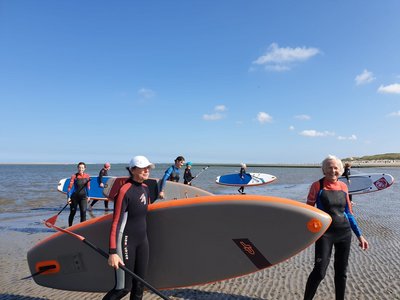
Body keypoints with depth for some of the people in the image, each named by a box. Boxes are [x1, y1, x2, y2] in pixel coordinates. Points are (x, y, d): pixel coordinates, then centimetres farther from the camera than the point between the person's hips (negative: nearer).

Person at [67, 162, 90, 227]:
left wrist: (88, 196, 14)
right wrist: (69, 197, -18)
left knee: (83, 212, -7)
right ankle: (70, 227, 28)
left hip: (83, 197, 2)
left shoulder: (87, 176, 1)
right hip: (74, 196, -2)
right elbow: (70, 187, -11)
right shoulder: (74, 176, -9)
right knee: (72, 213, 9)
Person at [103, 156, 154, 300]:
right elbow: (116, 222, -20)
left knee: (139, 285, 12)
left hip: (142, 240, 7)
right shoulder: (125, 190, -18)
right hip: (126, 241, -7)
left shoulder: (145, 188, 5)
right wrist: (113, 252, -24)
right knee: (123, 288, -1)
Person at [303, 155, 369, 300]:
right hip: (325, 233, -4)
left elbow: (348, 213, 13)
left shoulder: (343, 186, 5)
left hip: (345, 232, 5)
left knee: (341, 271, 13)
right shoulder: (317, 186, -7)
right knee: (319, 271, -7)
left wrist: (359, 235, 12)